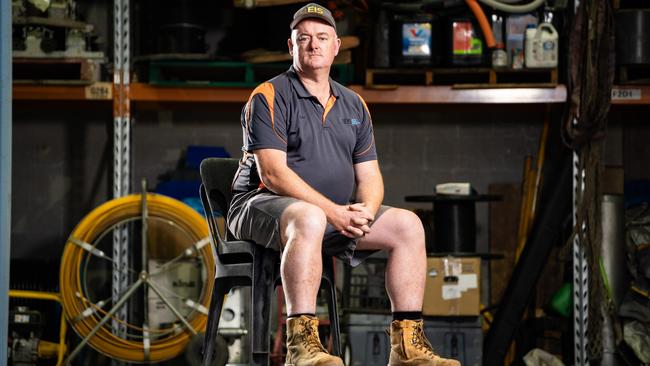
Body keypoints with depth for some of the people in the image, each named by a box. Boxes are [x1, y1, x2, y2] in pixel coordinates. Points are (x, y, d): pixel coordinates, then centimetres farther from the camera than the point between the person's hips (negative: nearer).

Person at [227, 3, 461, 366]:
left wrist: (366, 211, -13)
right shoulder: (269, 97, -5)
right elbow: (274, 173, -16)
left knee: (407, 224, -9)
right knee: (309, 219, -40)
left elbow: (369, 175, 12)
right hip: (263, 206, -7)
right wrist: (332, 212, -23)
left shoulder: (354, 105, 15)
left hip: (339, 214, 7)